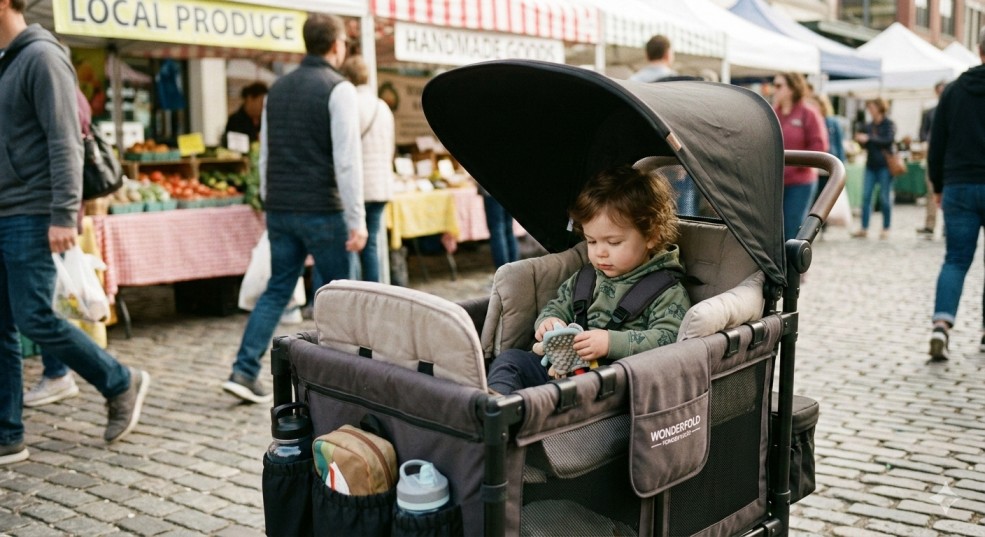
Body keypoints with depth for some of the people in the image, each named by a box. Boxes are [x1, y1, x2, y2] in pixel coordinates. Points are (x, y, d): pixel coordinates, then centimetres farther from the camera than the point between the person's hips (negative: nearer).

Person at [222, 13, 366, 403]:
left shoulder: (278, 88, 12)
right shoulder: (338, 89, -9)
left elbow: (265, 155, 15)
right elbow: (347, 160, -16)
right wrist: (357, 220, -14)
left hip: (280, 210, 6)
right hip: (321, 211, -6)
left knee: (277, 290, 11)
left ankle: (244, 371, 4)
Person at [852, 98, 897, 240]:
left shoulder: (889, 124, -2)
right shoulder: (869, 126, 11)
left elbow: (888, 140, -17)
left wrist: (869, 139, -24)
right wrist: (859, 139, -4)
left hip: (884, 165, -5)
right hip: (871, 165, 5)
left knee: (885, 197, 1)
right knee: (866, 196, -1)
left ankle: (886, 228, 9)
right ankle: (864, 228, 2)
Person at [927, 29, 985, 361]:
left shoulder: (953, 90, 5)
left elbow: (937, 143, 7)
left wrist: (938, 185, 15)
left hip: (958, 188, 2)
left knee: (955, 259, 5)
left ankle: (941, 324, -15)